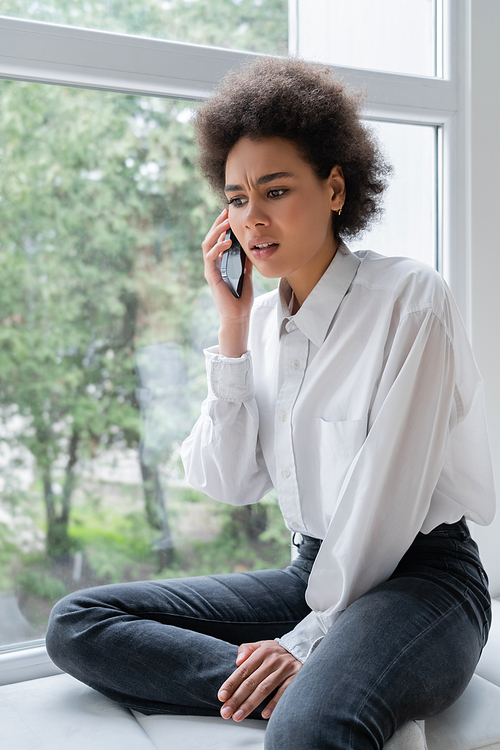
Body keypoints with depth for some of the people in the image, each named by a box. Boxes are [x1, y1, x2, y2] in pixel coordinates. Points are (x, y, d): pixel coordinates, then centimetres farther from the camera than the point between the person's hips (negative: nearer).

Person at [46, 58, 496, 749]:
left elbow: (388, 497, -15)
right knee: (75, 623, -9)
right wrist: (234, 326, -4)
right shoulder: (262, 317, 8)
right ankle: (317, 693, -17)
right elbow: (228, 482, 1)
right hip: (315, 572, 8)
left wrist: (308, 641, -17)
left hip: (419, 579, -8)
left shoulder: (409, 297, -10)